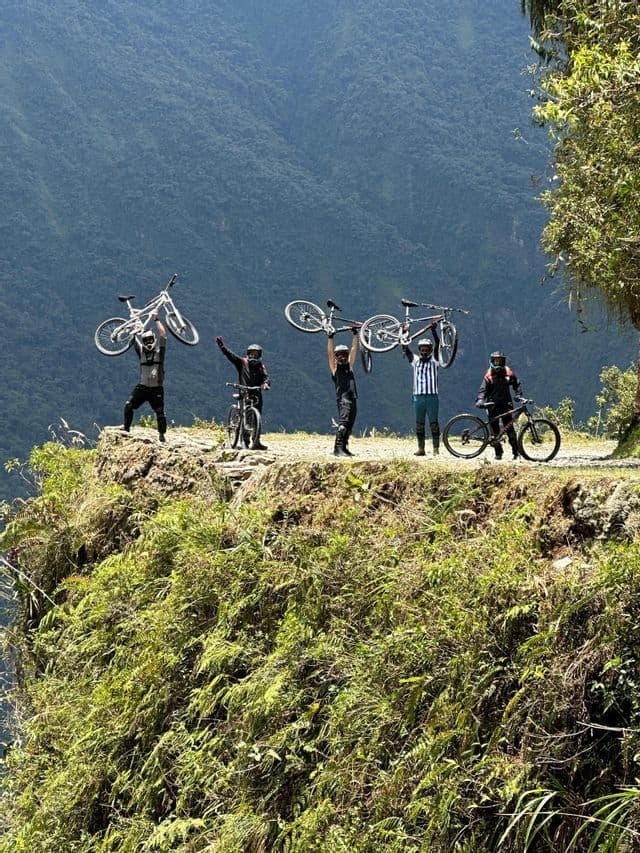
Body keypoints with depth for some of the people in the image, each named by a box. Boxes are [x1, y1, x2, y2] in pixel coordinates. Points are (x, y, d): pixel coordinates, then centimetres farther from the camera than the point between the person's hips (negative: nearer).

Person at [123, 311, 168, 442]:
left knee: (160, 413, -1)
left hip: (156, 388, -2)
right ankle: (126, 429, -1)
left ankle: (162, 435, 10)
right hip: (142, 387, 2)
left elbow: (163, 334, -8)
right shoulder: (141, 351, 9)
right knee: (128, 405, -11)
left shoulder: (159, 351, 1)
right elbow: (132, 337, 4)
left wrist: (156, 320, -5)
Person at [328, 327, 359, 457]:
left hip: (353, 398, 6)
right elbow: (330, 353, -2)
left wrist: (355, 335, 15)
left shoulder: (349, 366, 20)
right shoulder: (334, 367, 7)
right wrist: (330, 338, -7)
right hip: (342, 397, -6)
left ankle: (344, 448, 13)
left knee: (349, 426, 7)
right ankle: (338, 448, -25)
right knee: (343, 423, -19)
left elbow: (353, 350, 17)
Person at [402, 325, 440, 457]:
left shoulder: (433, 361, 5)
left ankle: (436, 448, -2)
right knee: (419, 424, 5)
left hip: (432, 396, -3)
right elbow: (405, 348, 5)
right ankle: (421, 448, 10)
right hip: (418, 396, 3)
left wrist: (433, 331, -16)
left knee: (433, 423, -3)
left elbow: (437, 344, -5)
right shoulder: (415, 361, 12)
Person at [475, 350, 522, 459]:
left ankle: (516, 451, -5)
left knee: (509, 428, -8)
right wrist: (480, 400, -22)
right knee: (494, 429, -1)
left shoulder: (508, 373, 5)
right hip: (493, 405, 0)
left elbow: (517, 384, 20)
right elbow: (483, 389, -6)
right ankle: (498, 452, 5)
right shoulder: (489, 376, 0)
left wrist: (518, 394, 5)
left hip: (505, 404, 0)